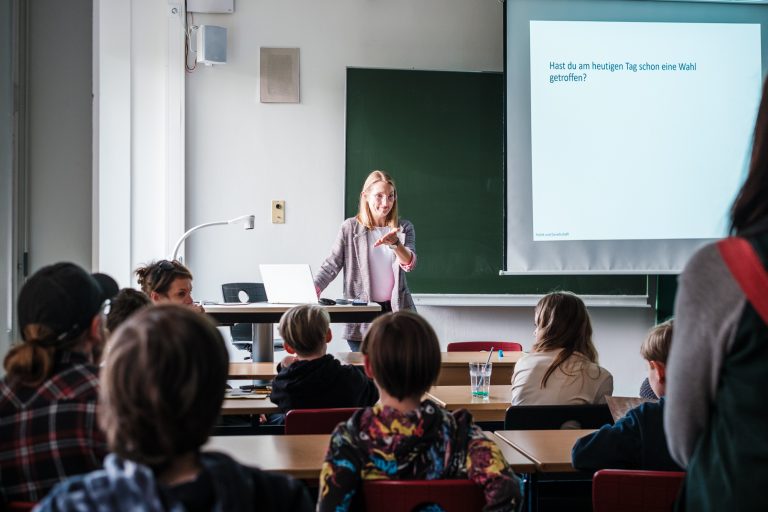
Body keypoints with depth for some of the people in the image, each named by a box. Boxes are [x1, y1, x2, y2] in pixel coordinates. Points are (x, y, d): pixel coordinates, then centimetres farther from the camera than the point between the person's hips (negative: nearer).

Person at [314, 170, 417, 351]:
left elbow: (409, 264, -8)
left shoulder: (404, 228, 7)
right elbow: (332, 265, -2)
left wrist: (394, 243, -28)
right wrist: (313, 290, -20)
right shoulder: (350, 228, 3)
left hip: (396, 310, 1)